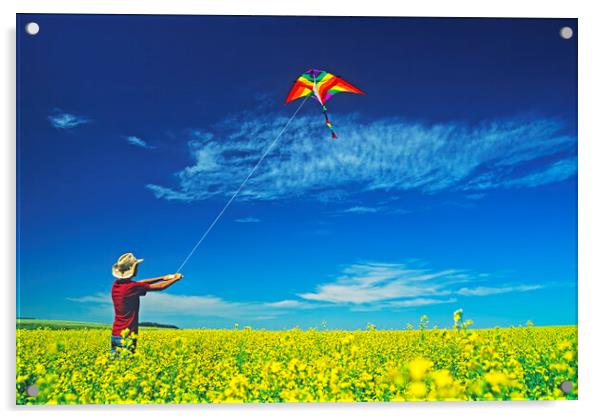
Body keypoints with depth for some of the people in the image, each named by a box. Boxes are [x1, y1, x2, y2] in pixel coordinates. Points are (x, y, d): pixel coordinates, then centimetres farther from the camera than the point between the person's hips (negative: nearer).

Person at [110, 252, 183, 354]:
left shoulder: (116, 285, 6)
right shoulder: (131, 287, -17)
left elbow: (140, 283, 19)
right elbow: (161, 287, -8)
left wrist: (163, 278, 19)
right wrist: (176, 278, 9)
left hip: (115, 334, 8)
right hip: (126, 336, -8)